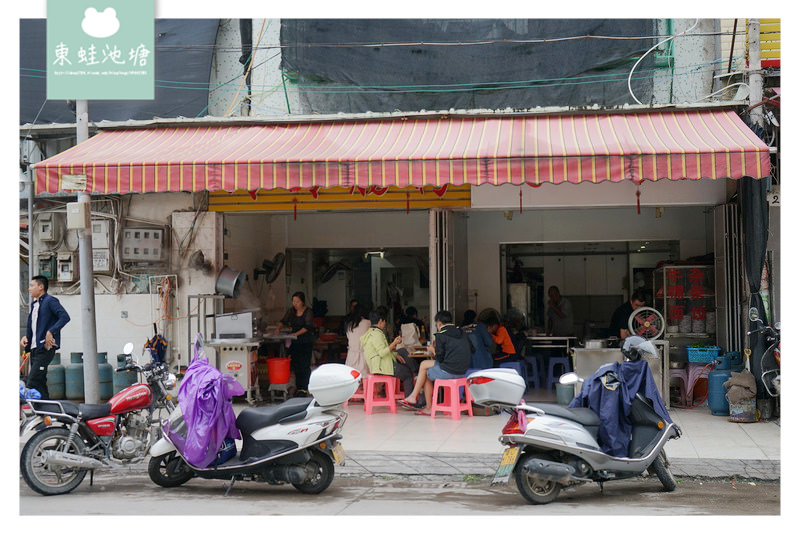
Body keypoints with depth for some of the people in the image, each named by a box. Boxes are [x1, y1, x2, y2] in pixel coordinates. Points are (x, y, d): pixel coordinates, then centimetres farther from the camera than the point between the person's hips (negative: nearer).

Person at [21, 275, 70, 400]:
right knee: (40, 383, 8)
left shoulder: (50, 301, -6)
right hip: (34, 348, 9)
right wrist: (26, 337, 7)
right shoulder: (34, 304, 21)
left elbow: (65, 317, -18)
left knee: (32, 383, -17)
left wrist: (51, 331, -26)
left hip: (45, 348, -9)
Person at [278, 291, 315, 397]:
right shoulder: (291, 311, 9)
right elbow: (283, 321, 9)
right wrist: (278, 328, -11)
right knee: (296, 365, 6)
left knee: (305, 365, -8)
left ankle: (304, 389, -7)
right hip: (294, 342, 6)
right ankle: (298, 387, 14)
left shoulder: (308, 312, -7)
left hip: (306, 342, -6)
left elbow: (308, 326, -15)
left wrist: (296, 334, -23)